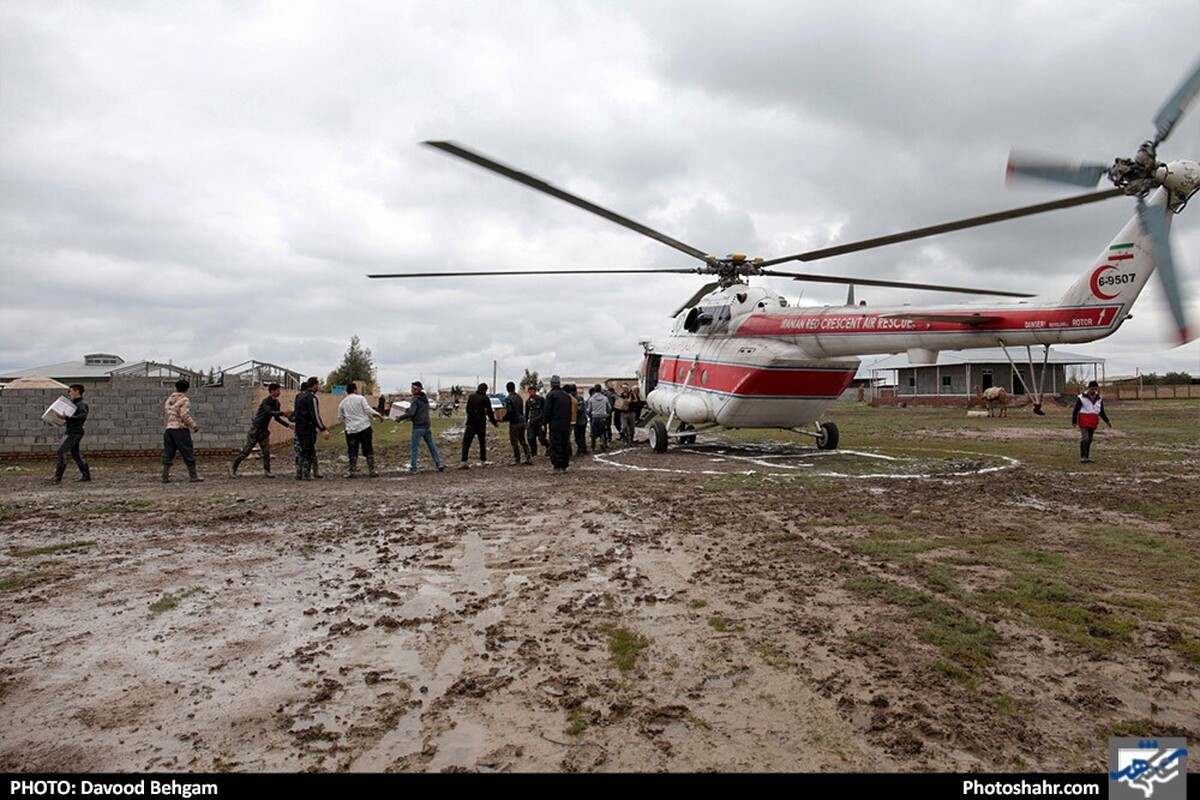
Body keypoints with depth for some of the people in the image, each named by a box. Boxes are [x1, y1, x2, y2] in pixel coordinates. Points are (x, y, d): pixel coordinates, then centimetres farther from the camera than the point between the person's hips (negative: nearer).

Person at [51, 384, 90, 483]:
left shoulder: (82, 404, -12)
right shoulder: (73, 403, 17)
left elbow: (82, 416, -29)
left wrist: (67, 418, -36)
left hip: (75, 432, -10)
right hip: (70, 431, 10)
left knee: (61, 451, -13)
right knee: (75, 454, 13)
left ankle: (58, 477, -11)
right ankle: (86, 475, 18)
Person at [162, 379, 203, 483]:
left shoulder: (169, 399, 12)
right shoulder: (184, 400, -10)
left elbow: (165, 411, 15)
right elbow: (185, 416, -16)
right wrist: (195, 426, -7)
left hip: (169, 428, 7)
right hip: (181, 429, -7)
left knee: (168, 453, 8)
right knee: (188, 454, 0)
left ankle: (165, 476, 7)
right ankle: (193, 476, 3)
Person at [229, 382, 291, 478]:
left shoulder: (276, 403, 7)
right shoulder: (266, 401, -16)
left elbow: (276, 418, 15)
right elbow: (269, 412, -35)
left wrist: (288, 425, 8)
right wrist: (282, 413, -42)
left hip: (264, 430, 7)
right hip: (255, 428, -7)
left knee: (266, 452, -1)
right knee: (246, 450, -4)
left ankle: (267, 470, 7)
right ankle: (233, 468, 8)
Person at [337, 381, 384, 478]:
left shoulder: (342, 403, 9)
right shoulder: (360, 398, -3)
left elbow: (340, 418, 15)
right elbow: (368, 410, -9)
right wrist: (378, 415, 4)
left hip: (350, 430, 3)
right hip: (364, 427, -3)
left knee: (352, 452, 8)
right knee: (368, 450, 4)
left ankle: (352, 471, 7)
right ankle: (371, 471, 6)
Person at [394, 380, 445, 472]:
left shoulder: (416, 400, -12)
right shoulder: (425, 399, 12)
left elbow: (411, 413, -22)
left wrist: (400, 418, -13)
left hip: (418, 427, -7)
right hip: (427, 426, 7)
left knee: (414, 447, 0)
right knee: (431, 445, 12)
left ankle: (413, 467, 1)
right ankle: (439, 464, 9)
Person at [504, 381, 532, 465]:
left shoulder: (509, 399, -14)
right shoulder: (519, 397, 11)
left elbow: (509, 412, -20)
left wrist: (504, 419, -5)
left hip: (514, 422, -8)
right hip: (522, 421, 8)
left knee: (514, 441, 2)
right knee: (522, 440, 15)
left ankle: (517, 459, 5)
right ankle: (528, 458, 13)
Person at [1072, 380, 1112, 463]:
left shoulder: (1099, 399, 12)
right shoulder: (1081, 398, -5)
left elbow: (1101, 412, 20)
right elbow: (1075, 411, -3)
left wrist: (1107, 421, 12)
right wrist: (1074, 422, -6)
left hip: (1093, 422, 6)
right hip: (1084, 421, -6)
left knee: (1089, 440, 9)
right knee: (1085, 438, -14)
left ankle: (1087, 457, 15)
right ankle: (1082, 457, -13)